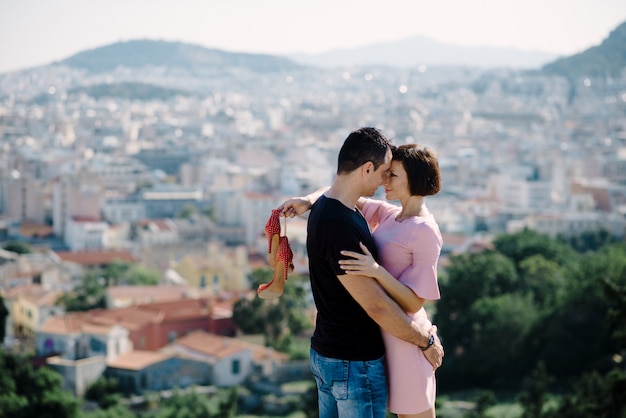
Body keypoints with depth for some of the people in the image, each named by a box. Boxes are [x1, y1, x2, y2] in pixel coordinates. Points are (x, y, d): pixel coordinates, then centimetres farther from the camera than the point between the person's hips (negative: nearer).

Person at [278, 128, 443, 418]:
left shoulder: (327, 206, 3)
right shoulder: (341, 227, -28)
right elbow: (376, 306, -25)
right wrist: (426, 341, -14)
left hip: (324, 353, 10)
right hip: (355, 364, -10)